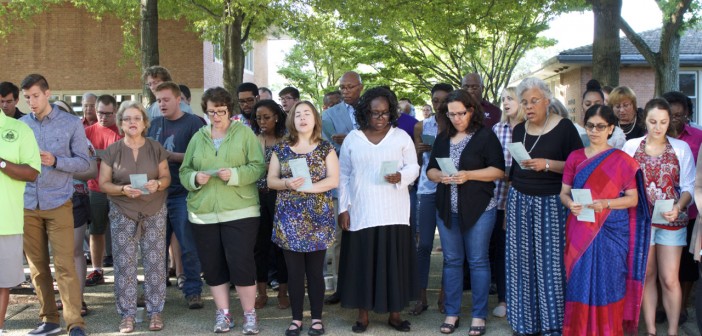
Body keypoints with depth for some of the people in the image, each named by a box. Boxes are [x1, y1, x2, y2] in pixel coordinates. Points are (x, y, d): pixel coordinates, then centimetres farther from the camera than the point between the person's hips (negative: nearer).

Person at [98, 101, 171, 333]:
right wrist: (123, 189, -19)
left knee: (154, 262, 1)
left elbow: (167, 177, 5)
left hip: (154, 212, 1)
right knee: (124, 264, 0)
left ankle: (155, 311, 11)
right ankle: (127, 314, 9)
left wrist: (157, 184, -18)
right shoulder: (112, 151, 0)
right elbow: (103, 183, -1)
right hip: (122, 214, 0)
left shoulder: (156, 148, 3)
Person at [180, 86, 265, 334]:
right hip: (202, 213, 4)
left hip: (240, 212, -4)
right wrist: (195, 178, -10)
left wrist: (234, 174, -20)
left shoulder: (244, 133, 2)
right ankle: (223, 313, 21)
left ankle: (250, 314, 11)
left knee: (241, 263, -5)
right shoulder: (198, 137, 12)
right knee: (212, 266, 8)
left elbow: (258, 167, -5)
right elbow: (184, 171, 11)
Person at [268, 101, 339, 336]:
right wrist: (287, 183, -16)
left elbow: (334, 180, -5)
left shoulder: (325, 149, 3)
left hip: (317, 218, -1)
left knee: (315, 270, 2)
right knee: (294, 271, 4)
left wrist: (305, 186, -16)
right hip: (289, 218, 2)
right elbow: (271, 180, 6)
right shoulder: (281, 149, 8)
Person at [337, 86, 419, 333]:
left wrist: (401, 177, -18)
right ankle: (363, 314, 14)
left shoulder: (402, 137, 4)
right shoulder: (352, 139, 5)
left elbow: (413, 167, 4)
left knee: (393, 261, 2)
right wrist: (343, 208, 0)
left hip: (393, 214, 0)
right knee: (362, 262, 2)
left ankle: (394, 313, 15)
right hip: (360, 213, 0)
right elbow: (343, 176, 6)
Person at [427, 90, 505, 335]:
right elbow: (430, 170, 14)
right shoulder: (442, 138, 12)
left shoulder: (485, 136, -3)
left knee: (478, 261, 1)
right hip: (447, 209, 4)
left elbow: (498, 171, -7)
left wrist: (468, 175, -18)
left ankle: (479, 315, 10)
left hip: (479, 209, -4)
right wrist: (440, 176, -9)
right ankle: (452, 312, 17)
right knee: (451, 260, 8)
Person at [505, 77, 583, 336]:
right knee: (521, 263, 4)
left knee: (550, 262, -5)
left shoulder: (564, 128, -4)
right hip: (519, 201, 5)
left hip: (551, 203, -4)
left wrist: (548, 164, -19)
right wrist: (507, 205, 17)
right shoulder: (519, 130, 11)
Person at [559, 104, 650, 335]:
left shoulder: (621, 160, 0)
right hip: (580, 231, 2)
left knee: (607, 283, 1)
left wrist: (605, 204, -17)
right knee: (579, 283, 3)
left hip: (611, 231, -2)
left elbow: (633, 198, -1)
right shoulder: (575, 158, 8)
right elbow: (564, 192, 10)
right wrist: (570, 204, -13)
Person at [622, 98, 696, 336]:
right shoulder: (631, 146, 0)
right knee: (646, 276, 9)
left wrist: (678, 207, -18)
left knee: (669, 279, -1)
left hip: (671, 220, -1)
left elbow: (689, 187, 0)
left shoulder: (681, 148, 0)